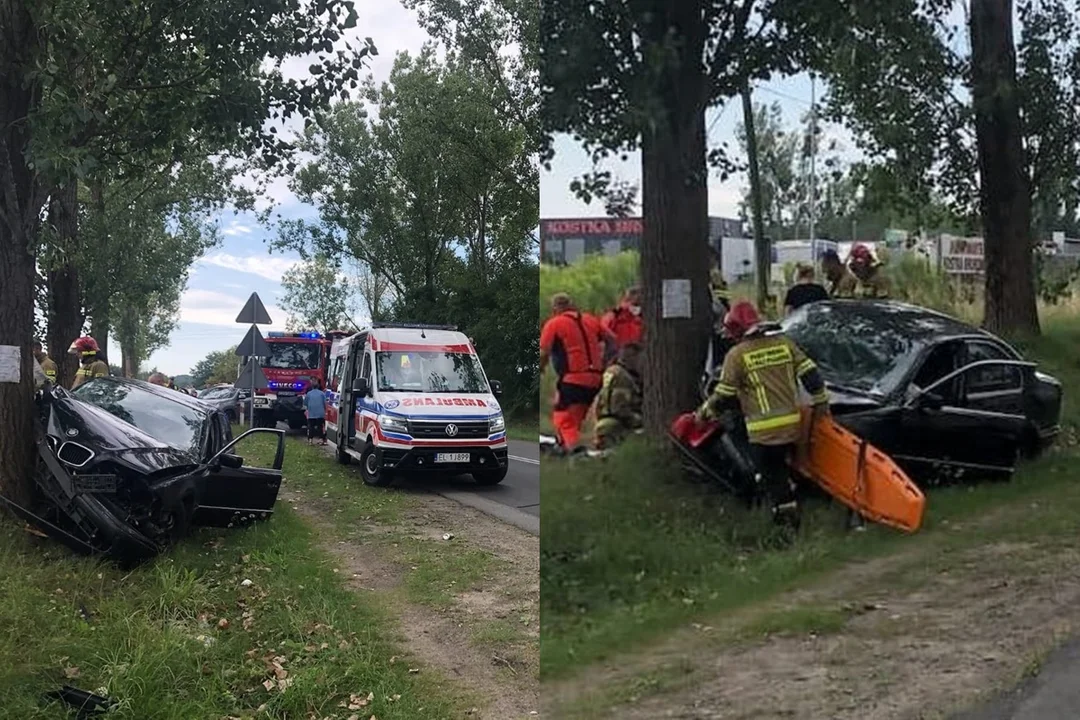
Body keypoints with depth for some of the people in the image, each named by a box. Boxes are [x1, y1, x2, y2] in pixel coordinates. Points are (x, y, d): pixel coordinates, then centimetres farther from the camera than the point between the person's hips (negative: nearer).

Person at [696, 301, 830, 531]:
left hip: (764, 429, -6)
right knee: (779, 466, 25)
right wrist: (820, 400, 19)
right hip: (792, 423, 6)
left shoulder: (737, 354, -6)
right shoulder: (784, 343, 7)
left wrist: (706, 410, 15)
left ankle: (786, 513, 7)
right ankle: (788, 505, 32)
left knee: (771, 473, 6)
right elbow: (810, 373, 7)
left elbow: (724, 395, -2)